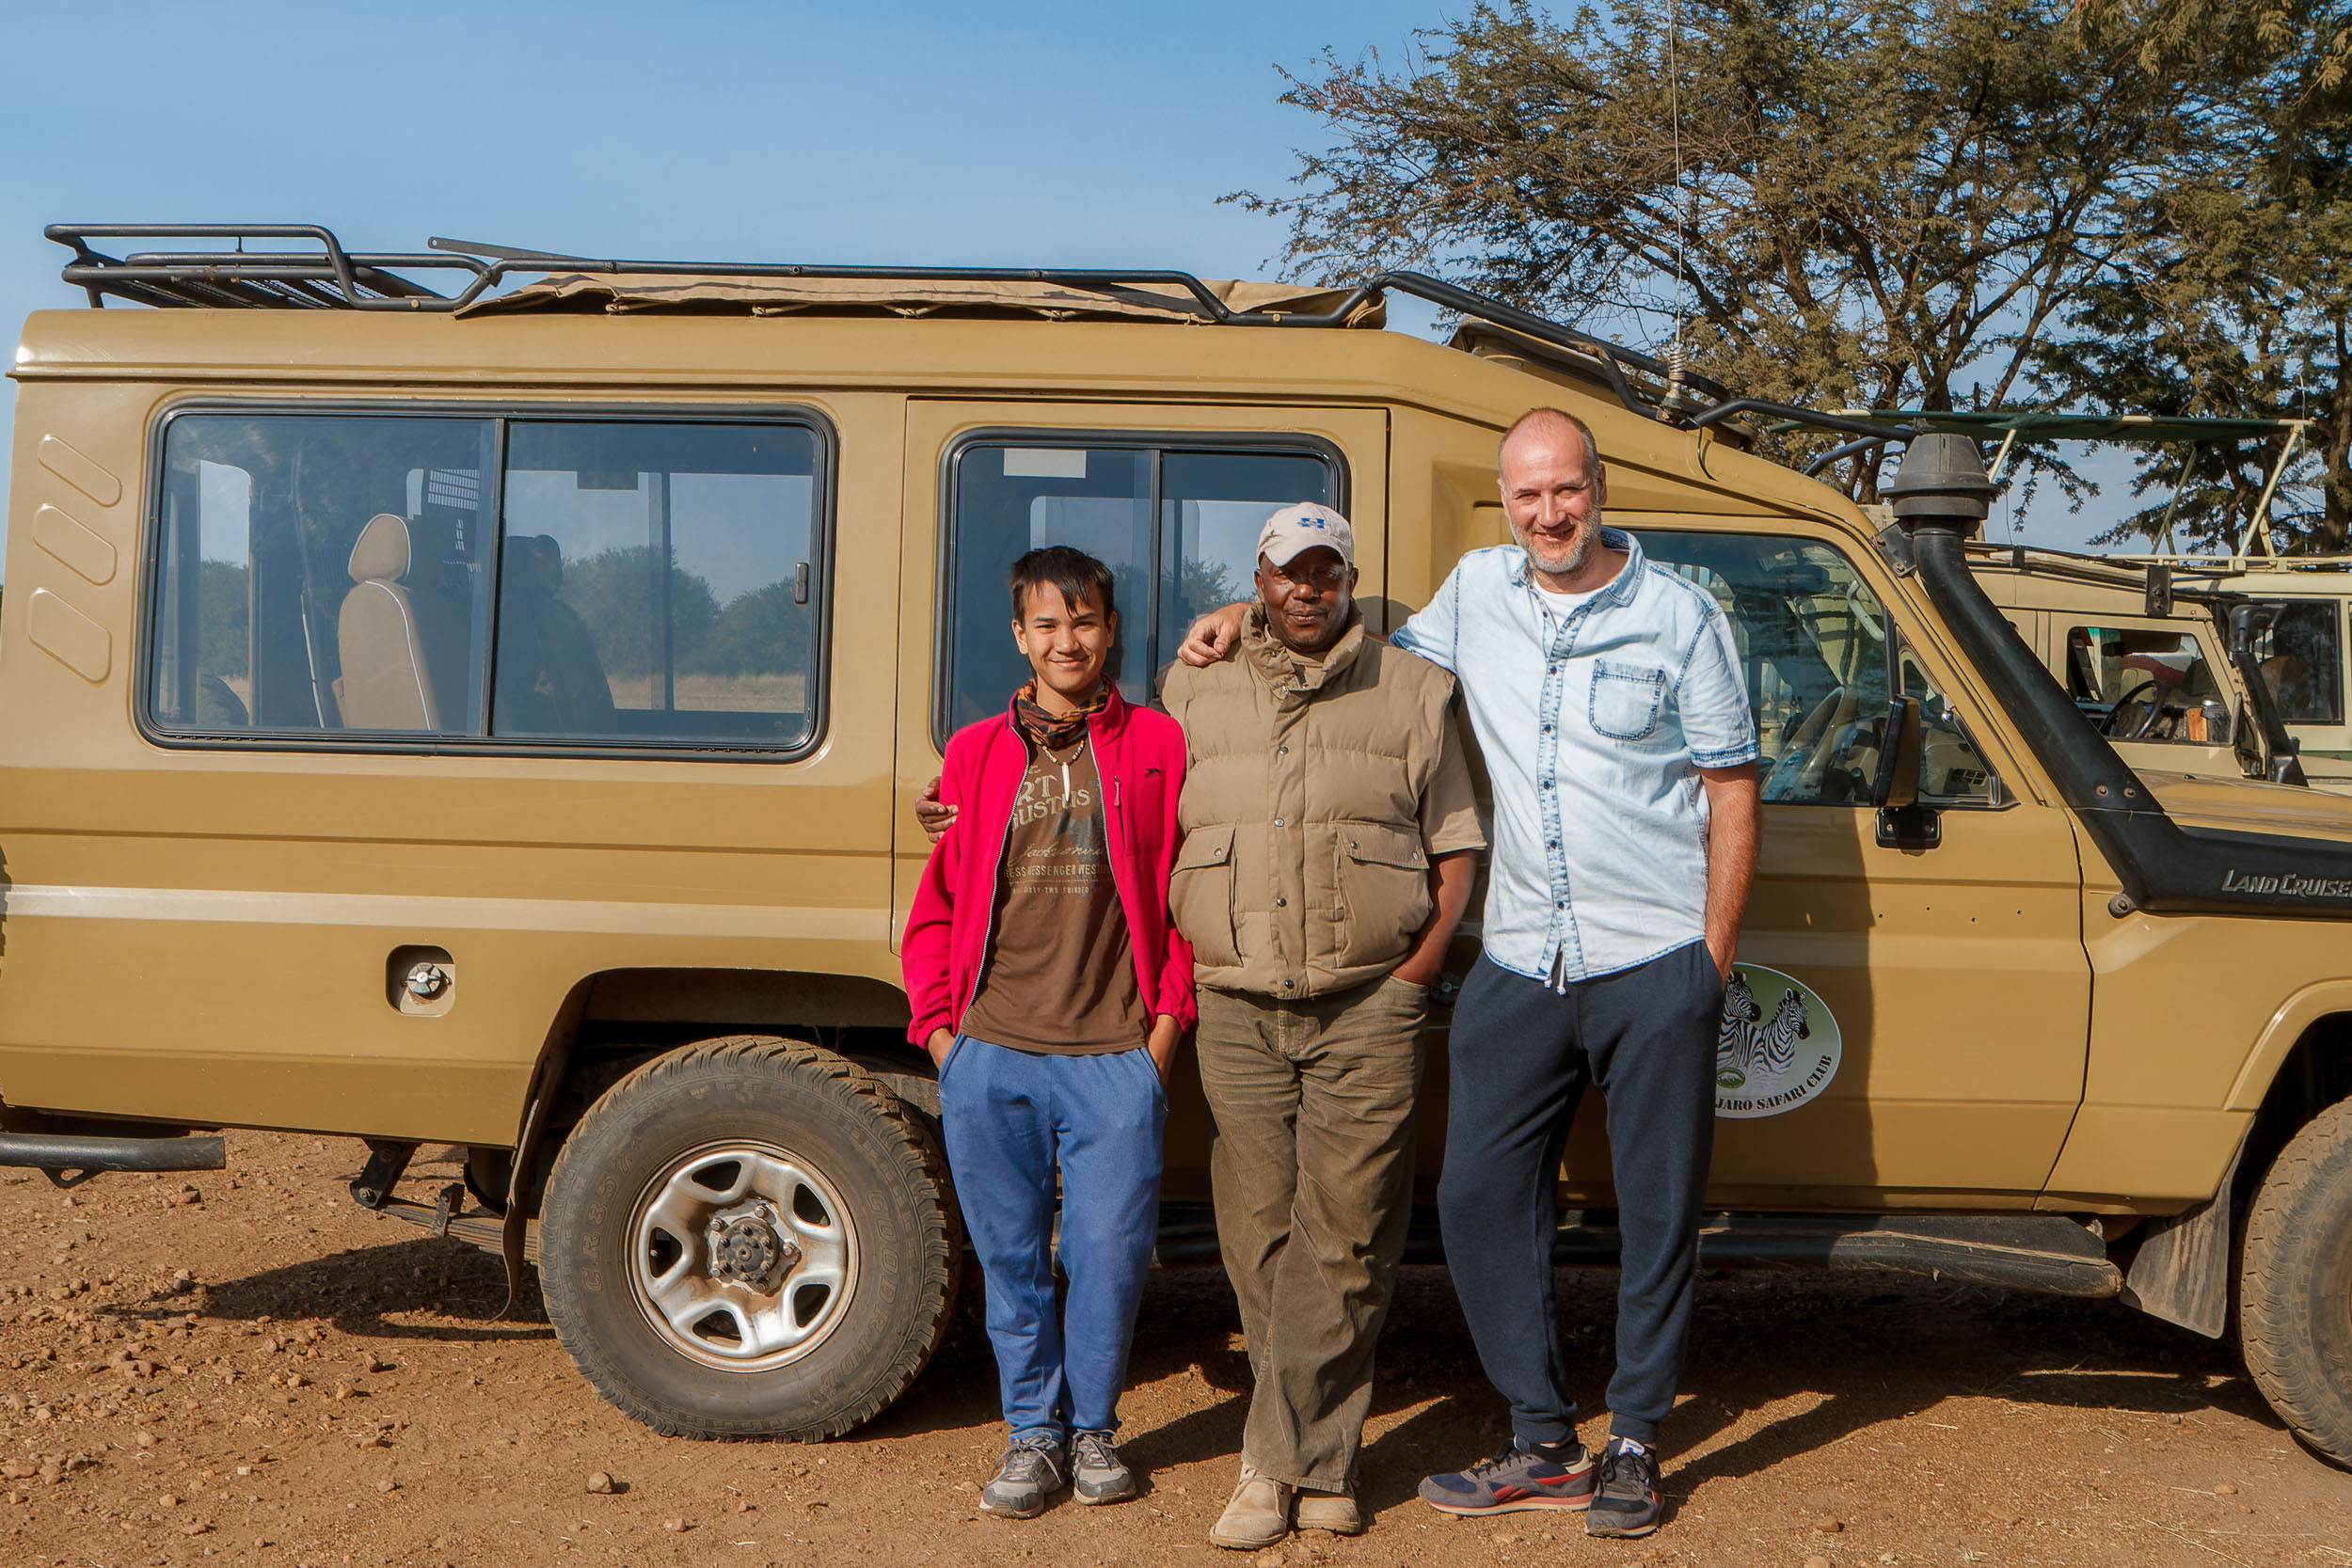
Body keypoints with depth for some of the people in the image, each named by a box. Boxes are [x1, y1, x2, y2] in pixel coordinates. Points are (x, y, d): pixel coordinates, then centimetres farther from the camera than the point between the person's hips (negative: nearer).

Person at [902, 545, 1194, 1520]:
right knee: (1010, 1254, 8)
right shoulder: (976, 753, 11)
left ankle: (1092, 1427, 22)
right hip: (991, 1056, 2)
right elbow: (939, 901, 13)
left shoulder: (1156, 747, 6)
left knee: (1110, 1250, 2)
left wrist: (1170, 1018, 1)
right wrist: (937, 1027, 6)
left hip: (1115, 1057, -1)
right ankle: (1034, 1431, 24)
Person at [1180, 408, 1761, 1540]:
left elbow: (1732, 790, 1)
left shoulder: (1679, 617, -1)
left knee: (1658, 1212, 5)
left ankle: (1635, 1446, 21)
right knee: (1479, 1197, 4)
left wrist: (1714, 954, -4)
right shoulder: (1475, 592, 8)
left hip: (1655, 968, -3)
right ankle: (1543, 1445, 18)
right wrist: (1248, 615, 12)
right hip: (1518, 966, 4)